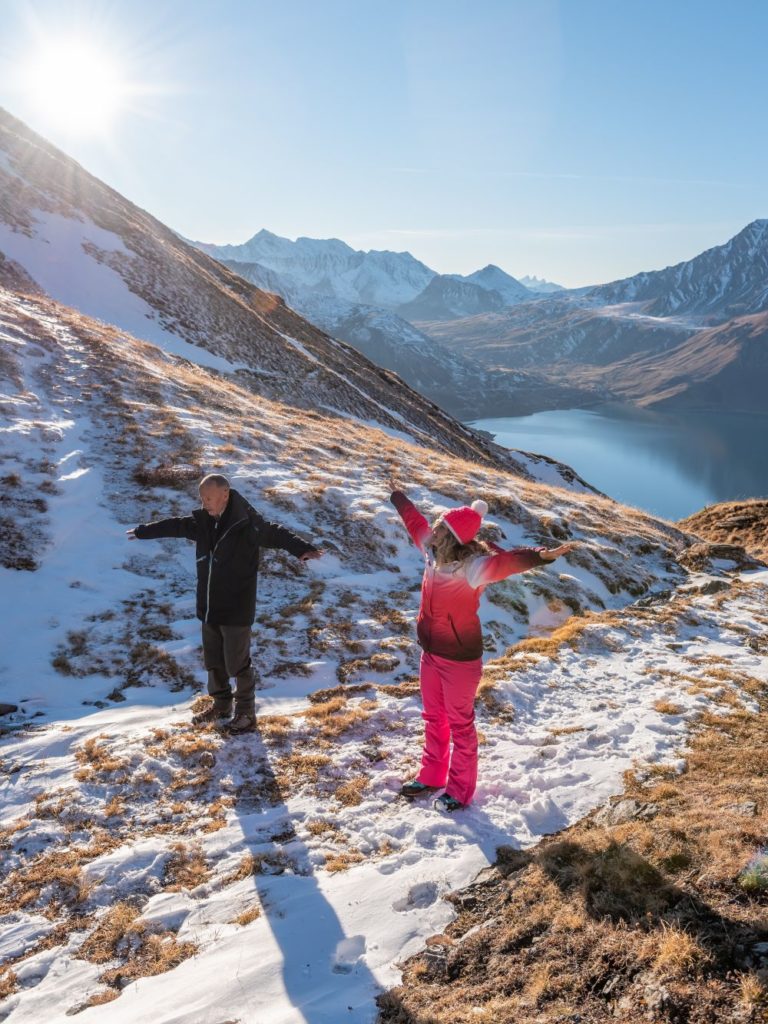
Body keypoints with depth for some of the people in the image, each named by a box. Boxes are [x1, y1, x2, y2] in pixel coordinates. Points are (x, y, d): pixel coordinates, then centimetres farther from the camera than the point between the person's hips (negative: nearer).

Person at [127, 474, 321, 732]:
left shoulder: (246, 522, -18)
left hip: (236, 609, -7)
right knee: (213, 661, 19)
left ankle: (246, 711, 20)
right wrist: (142, 532, 31)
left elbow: (274, 533, -26)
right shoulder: (202, 521, 2)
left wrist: (302, 549, -44)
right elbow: (172, 526, 17)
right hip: (209, 607, 7)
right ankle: (221, 704, 37)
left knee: (237, 662, 2)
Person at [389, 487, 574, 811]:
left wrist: (539, 556, -62)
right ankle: (431, 776, 41)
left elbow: (506, 561, -44)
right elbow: (416, 522, 15)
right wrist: (398, 498, 30)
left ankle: (459, 791, 27)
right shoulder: (433, 551, -3)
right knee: (433, 718, 22)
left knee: (460, 724, 10)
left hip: (459, 659, -7)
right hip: (430, 653, 7)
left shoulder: (472, 565, -25)